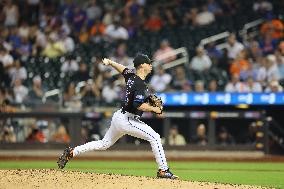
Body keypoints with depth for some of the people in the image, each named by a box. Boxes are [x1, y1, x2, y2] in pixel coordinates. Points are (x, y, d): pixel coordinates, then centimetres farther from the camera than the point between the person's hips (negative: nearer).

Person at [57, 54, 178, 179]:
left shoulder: (131, 75, 7)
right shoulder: (140, 84, -20)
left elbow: (122, 69, 27)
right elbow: (139, 105, -30)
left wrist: (110, 63, 41)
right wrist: (154, 109, -18)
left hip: (119, 117, 10)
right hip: (127, 120, -10)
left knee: (104, 144, 21)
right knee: (154, 137, -11)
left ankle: (72, 152, 21)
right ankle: (163, 171, -12)